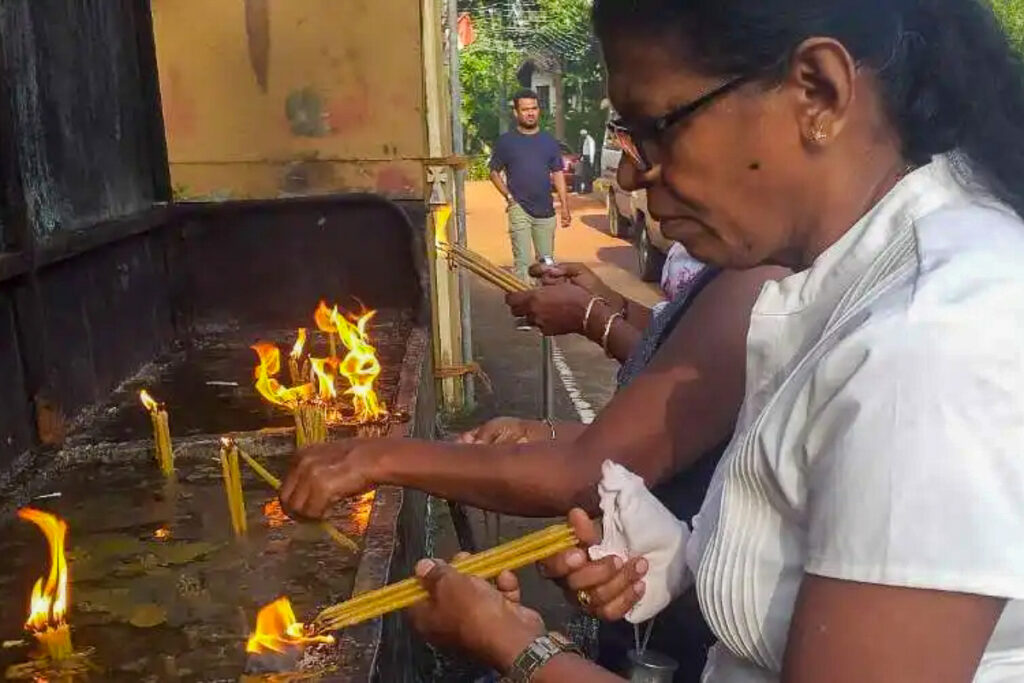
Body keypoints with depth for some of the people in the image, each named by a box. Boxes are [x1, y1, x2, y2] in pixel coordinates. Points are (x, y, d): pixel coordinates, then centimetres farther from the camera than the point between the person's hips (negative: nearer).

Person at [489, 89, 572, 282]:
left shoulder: (549, 142, 8)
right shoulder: (506, 141, 0)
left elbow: (558, 175, 8)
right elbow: (494, 172, 5)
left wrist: (565, 206, 2)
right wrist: (508, 195, -8)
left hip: (546, 211, 3)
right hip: (519, 210, -3)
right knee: (523, 263, -7)